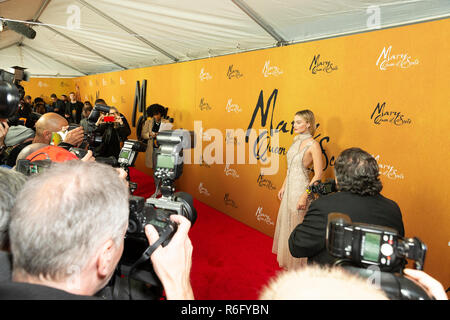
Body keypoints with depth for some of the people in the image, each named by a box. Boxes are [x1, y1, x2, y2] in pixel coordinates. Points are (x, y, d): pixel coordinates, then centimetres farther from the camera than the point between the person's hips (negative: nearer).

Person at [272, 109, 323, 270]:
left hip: (301, 188, -8)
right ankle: (287, 257, 39)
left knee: (297, 226, 5)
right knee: (286, 222, 19)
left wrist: (304, 196, -21)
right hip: (289, 188, 8)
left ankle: (298, 264, 24)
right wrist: (283, 186, 16)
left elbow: (318, 174, -19)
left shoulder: (312, 145, -17)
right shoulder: (297, 141, 7)